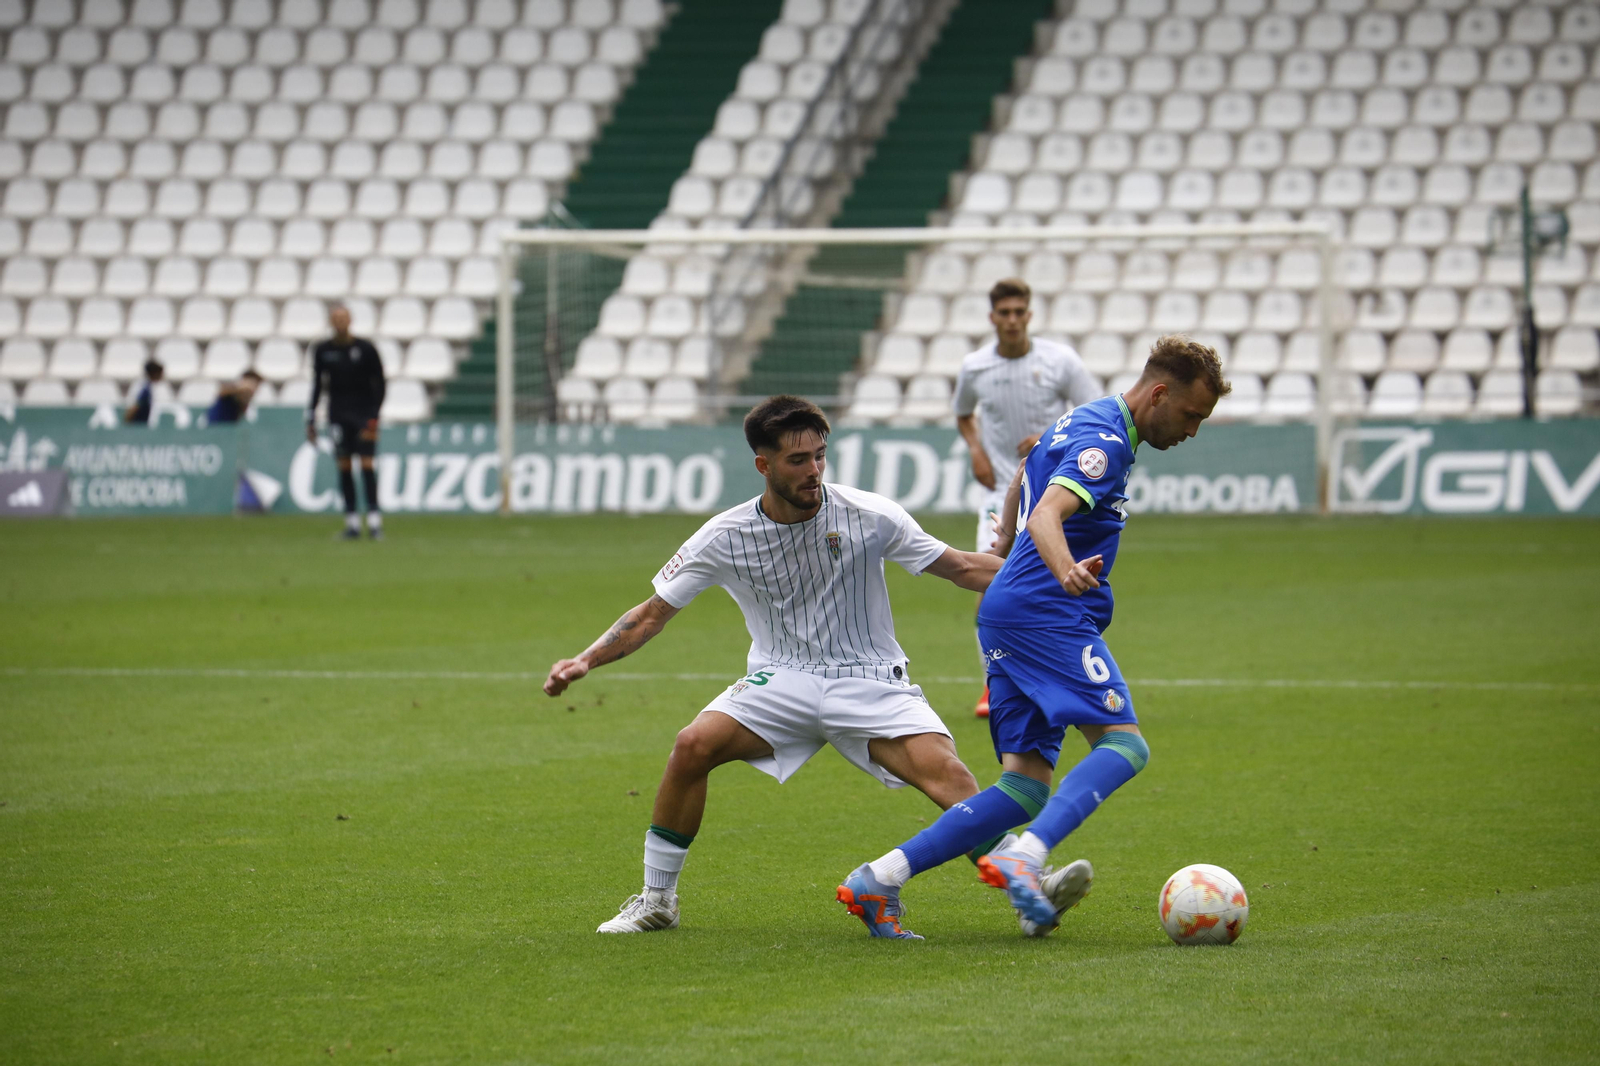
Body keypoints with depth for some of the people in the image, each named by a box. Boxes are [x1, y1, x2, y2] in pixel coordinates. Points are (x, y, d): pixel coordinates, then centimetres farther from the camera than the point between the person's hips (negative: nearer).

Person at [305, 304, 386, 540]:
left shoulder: (365, 349, -2)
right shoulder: (322, 351, 5)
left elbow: (378, 385, 1)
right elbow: (317, 385, 12)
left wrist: (373, 418, -7)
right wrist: (311, 420, 7)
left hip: (363, 413, -2)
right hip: (338, 416, 2)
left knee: (367, 465, -9)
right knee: (344, 467, 0)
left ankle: (374, 521, -10)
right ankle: (351, 522, 4)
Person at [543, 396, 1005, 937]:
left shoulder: (868, 516, -10)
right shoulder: (726, 536, -6)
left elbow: (960, 567, -4)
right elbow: (653, 613, 1)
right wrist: (586, 661, -12)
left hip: (869, 681, -1)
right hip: (781, 682, 1)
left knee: (945, 771, -26)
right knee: (694, 745, -21)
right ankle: (656, 900, -4)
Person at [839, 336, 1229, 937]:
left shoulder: (1083, 423, 21)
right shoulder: (1104, 441, -10)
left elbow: (1024, 477, 40)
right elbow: (1048, 513, -27)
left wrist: (1005, 545, 56)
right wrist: (1066, 570, -47)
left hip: (1006, 613, 10)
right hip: (1048, 613, -10)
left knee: (1026, 787, 1)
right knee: (1123, 746, -21)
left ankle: (881, 876, -8)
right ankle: (1024, 857, -39)